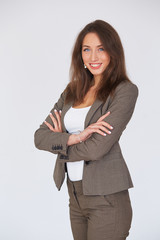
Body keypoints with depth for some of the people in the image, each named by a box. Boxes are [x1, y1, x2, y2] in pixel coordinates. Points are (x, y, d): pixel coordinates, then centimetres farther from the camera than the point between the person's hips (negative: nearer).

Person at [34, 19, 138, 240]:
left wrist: (60, 143, -1)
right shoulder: (72, 91, 9)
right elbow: (40, 136, 1)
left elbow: (98, 148, -19)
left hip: (107, 198, -6)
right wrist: (75, 138, -18)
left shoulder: (125, 90, -10)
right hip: (75, 195, 6)